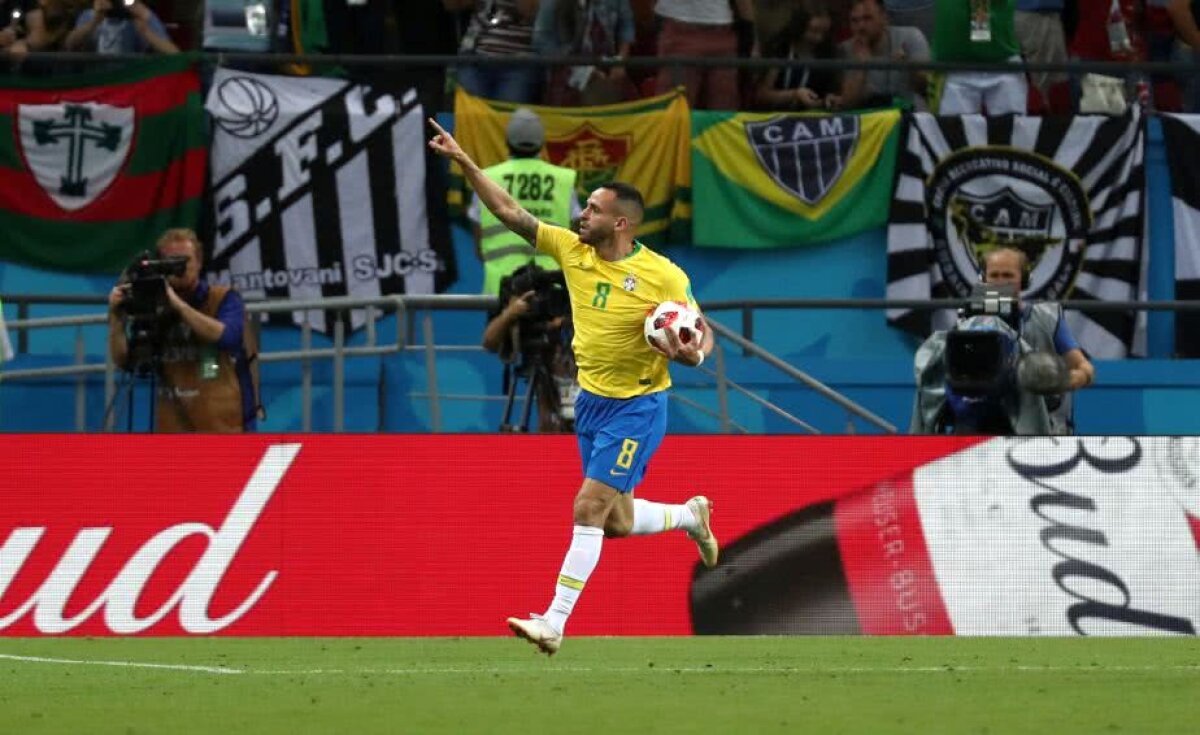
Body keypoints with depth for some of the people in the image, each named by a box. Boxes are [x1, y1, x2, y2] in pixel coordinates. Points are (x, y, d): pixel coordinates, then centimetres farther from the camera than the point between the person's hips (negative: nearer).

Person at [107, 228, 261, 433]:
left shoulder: (224, 299, 1)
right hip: (173, 429, 3)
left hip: (224, 428, -3)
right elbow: (124, 361, 2)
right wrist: (116, 318, -14)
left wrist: (178, 304, -23)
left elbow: (227, 336, -20)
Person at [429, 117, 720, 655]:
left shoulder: (662, 276, -15)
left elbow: (702, 334, -8)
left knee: (589, 509, -13)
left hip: (637, 409, -7)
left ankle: (555, 624, -11)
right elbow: (510, 212, 0)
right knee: (615, 522, 13)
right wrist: (464, 163, -7)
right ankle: (691, 515, 43)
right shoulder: (571, 250, -1)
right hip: (591, 402, 7)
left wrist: (693, 353, -31)